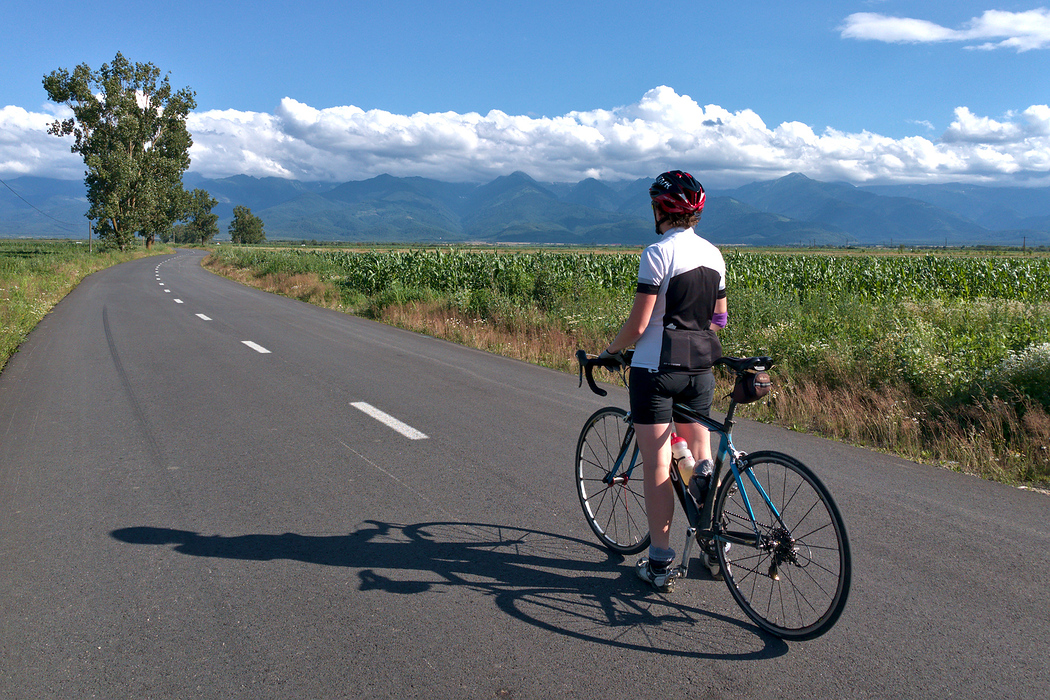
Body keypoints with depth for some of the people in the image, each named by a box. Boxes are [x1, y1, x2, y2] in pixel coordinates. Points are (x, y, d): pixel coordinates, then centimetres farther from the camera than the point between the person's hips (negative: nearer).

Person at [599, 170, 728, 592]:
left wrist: (610, 351, 2)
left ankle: (660, 563, 7)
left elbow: (638, 325, -15)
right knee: (701, 456, 17)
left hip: (656, 368, -7)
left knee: (657, 466, 0)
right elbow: (718, 319, 14)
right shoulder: (713, 254, 8)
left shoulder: (658, 253, -13)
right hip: (700, 368, 7)